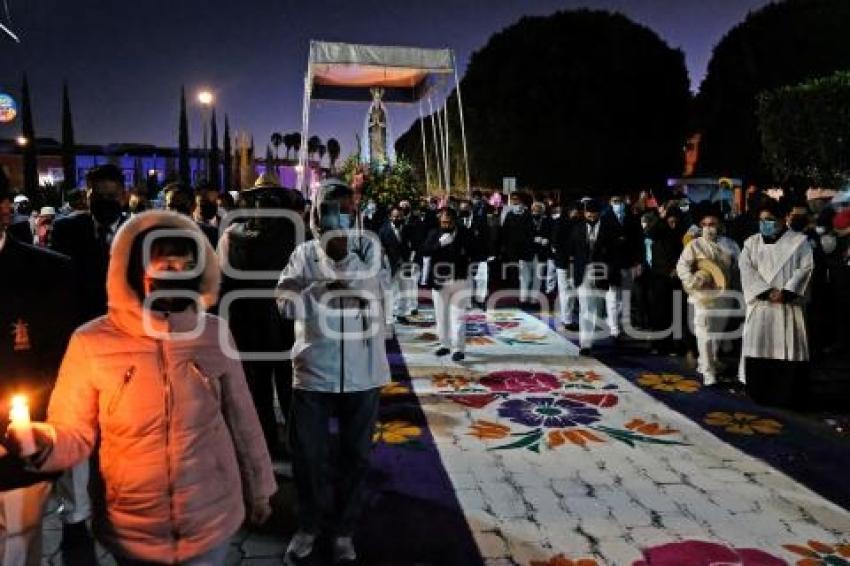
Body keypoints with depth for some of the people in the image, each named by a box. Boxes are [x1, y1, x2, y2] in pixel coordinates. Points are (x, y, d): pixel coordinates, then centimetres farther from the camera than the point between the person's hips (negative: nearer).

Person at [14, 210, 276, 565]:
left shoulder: (214, 334, -7)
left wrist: (258, 489, 10)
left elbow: (241, 419, 2)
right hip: (131, 531, 0)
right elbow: (75, 434, -4)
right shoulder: (91, 342, -11)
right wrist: (44, 443, -26)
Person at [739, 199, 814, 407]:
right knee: (759, 349, 0)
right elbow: (747, 271, -1)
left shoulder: (799, 241, 7)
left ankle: (788, 396, 6)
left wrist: (786, 292, -16)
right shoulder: (751, 243, 11)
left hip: (789, 305, -1)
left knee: (790, 350, -2)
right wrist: (766, 292, -14)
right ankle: (760, 394, 9)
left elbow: (805, 268, -3)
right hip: (760, 304, 2)